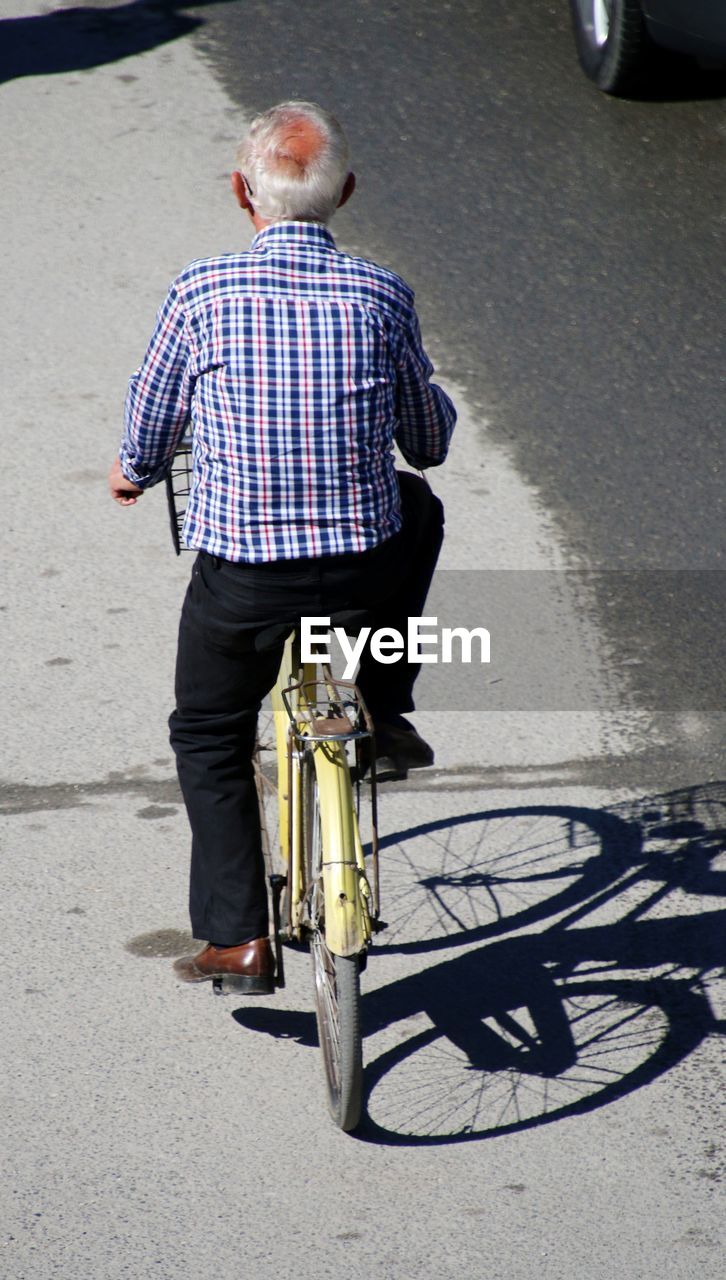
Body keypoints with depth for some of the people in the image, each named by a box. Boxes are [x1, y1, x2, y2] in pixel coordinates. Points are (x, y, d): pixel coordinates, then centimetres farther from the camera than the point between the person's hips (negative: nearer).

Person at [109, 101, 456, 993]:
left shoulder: (202, 294, -9)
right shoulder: (381, 296, -5)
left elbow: (148, 436, 4)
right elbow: (429, 443, 10)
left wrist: (130, 474, 29)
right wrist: (432, 414, 35)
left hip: (239, 584, -1)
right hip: (366, 576, 1)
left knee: (208, 736, 25)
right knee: (415, 506, 35)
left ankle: (238, 938, 16)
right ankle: (384, 708, 29)